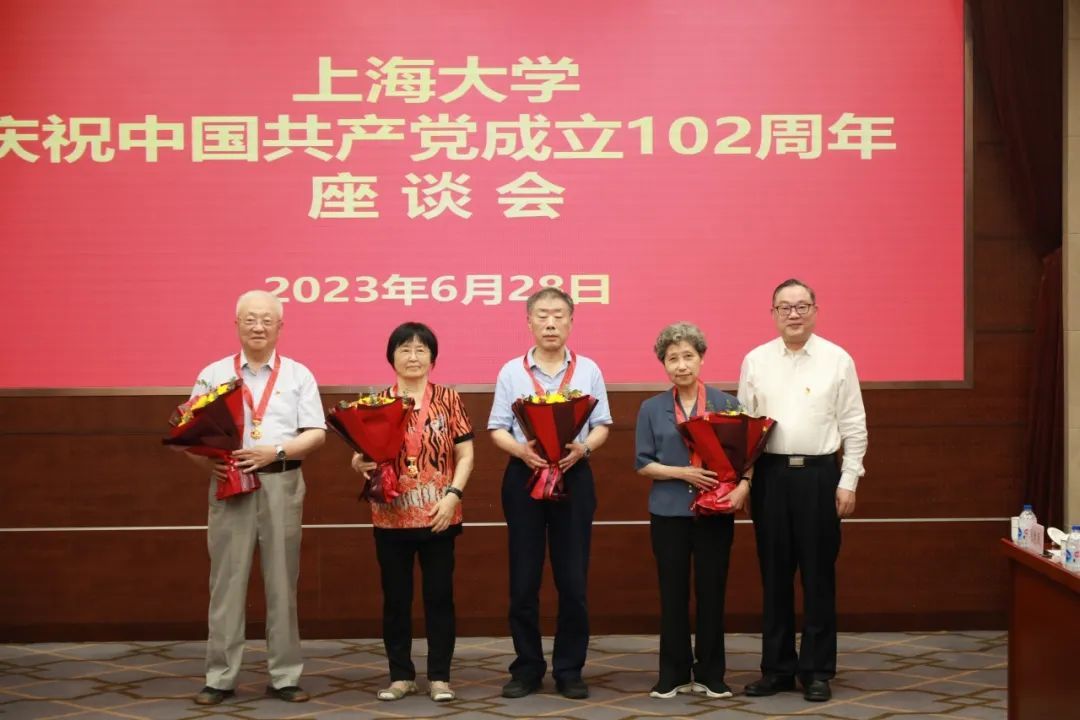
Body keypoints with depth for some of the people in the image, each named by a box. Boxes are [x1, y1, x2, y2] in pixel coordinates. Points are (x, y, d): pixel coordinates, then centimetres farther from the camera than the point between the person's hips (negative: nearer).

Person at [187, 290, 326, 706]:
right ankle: (220, 677, 7)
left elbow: (317, 434, 1)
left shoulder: (298, 375, 7)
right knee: (227, 581, 2)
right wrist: (208, 462, -14)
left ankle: (284, 676, 10)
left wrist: (276, 451, -15)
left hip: (282, 484, 0)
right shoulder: (213, 374, 8)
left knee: (282, 581, 4)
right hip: (229, 484, 0)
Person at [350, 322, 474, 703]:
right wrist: (359, 464, -18)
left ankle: (439, 676, 14)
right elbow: (363, 454, 5)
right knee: (395, 598, 8)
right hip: (391, 516, 1)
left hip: (438, 516, -1)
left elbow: (465, 454, 0)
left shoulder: (449, 399, 2)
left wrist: (452, 494, -11)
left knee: (439, 596, 4)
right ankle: (401, 675, 19)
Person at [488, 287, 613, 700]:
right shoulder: (511, 371, 3)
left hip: (573, 476, 0)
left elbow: (602, 426, 5)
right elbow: (497, 429, 2)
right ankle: (527, 668, 15)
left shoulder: (588, 370, 5)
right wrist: (521, 450, -18)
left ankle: (569, 669, 14)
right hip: (524, 476, 0)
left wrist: (583, 448, -16)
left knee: (573, 578, 2)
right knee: (523, 579, 4)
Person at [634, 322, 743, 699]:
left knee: (711, 591, 4)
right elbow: (643, 463, 2)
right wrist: (682, 473, -13)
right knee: (673, 593, 6)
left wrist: (742, 487, -17)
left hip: (716, 511, 0)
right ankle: (674, 673, 16)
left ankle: (711, 674, 16)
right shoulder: (652, 408, 3)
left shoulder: (725, 403, 2)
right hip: (669, 512, 0)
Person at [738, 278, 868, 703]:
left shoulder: (837, 360, 1)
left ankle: (817, 671, 13)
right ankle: (777, 667, 18)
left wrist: (848, 482, -3)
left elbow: (854, 427, 2)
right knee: (774, 574, 8)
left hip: (819, 474, -2)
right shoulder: (755, 361, 6)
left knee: (818, 575, 3)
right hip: (770, 474, 2)